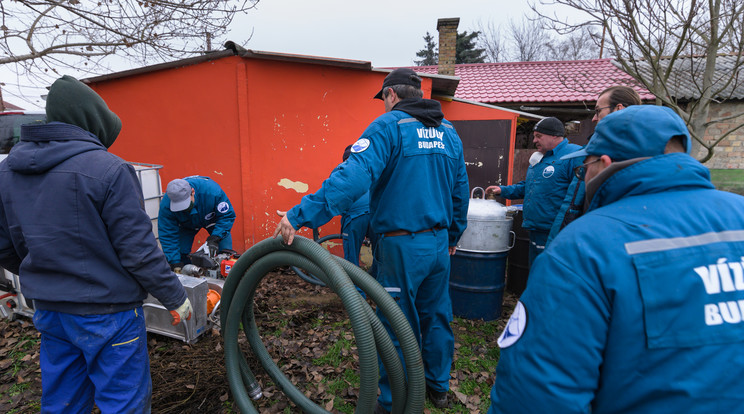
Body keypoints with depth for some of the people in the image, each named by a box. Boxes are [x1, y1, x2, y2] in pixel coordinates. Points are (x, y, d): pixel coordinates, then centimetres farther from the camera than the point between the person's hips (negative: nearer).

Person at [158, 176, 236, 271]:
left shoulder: (212, 191, -42)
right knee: (181, 255, -12)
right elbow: (168, 235, -27)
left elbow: (227, 216, -30)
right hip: (186, 225, 1)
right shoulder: (166, 205, -35)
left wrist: (214, 238, -41)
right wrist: (175, 263, -32)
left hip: (213, 220, -1)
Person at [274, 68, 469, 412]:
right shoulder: (448, 131, 9)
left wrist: (301, 215, -28)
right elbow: (461, 189, 14)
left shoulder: (388, 126, -12)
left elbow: (353, 177, -27)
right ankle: (438, 386, 39)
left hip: (403, 247, -6)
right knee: (436, 316, 21)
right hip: (439, 243, 7)